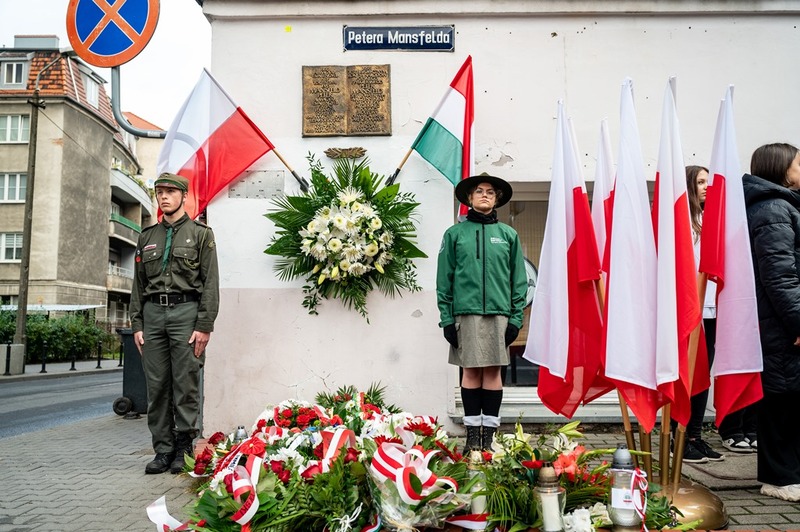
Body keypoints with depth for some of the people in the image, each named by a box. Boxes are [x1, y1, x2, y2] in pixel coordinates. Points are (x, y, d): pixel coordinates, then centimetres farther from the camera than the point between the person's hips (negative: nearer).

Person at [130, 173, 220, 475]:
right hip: (152, 313, 4)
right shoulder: (147, 237, 18)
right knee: (156, 385, 4)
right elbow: (138, 283, 17)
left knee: (186, 383, -2)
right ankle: (163, 450, 13)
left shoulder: (201, 234, 5)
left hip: (186, 311, -4)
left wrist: (204, 325, -10)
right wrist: (136, 324, 7)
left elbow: (211, 282, -2)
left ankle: (184, 450, 8)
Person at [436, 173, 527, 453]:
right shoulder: (454, 234, 7)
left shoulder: (508, 235, 10)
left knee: (493, 371, 3)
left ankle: (489, 433, 11)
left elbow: (519, 280, 8)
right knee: (471, 371, 2)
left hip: (499, 313, 1)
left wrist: (516, 317, 0)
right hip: (466, 312, -1)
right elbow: (444, 280, 4)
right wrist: (446, 318, -2)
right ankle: (472, 433, 12)